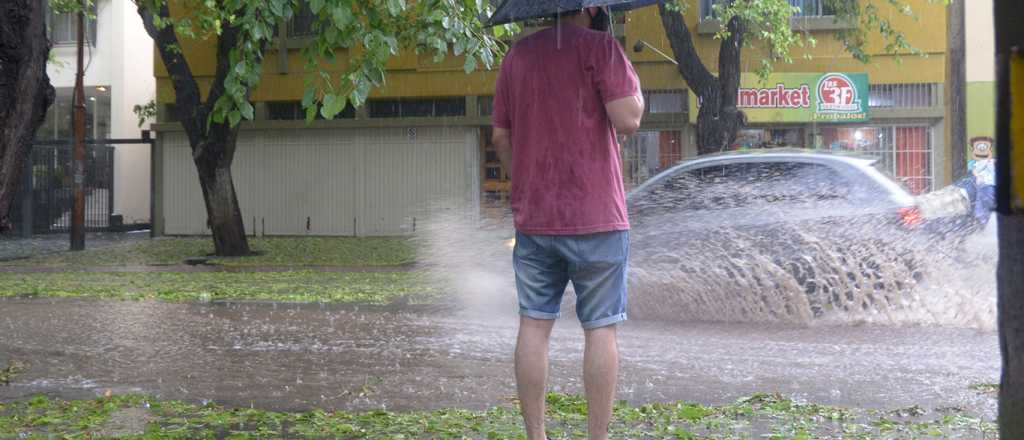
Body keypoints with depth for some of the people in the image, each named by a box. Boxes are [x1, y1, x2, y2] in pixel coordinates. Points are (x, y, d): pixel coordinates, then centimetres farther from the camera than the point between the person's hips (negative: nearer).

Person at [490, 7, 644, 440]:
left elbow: (500, 137, 12)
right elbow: (627, 119, -16)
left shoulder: (517, 55, 9)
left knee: (533, 326, 7)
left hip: (532, 217, 5)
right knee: (600, 328, 3)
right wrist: (635, 87, 3)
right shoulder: (600, 47, -9)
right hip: (595, 216, -5)